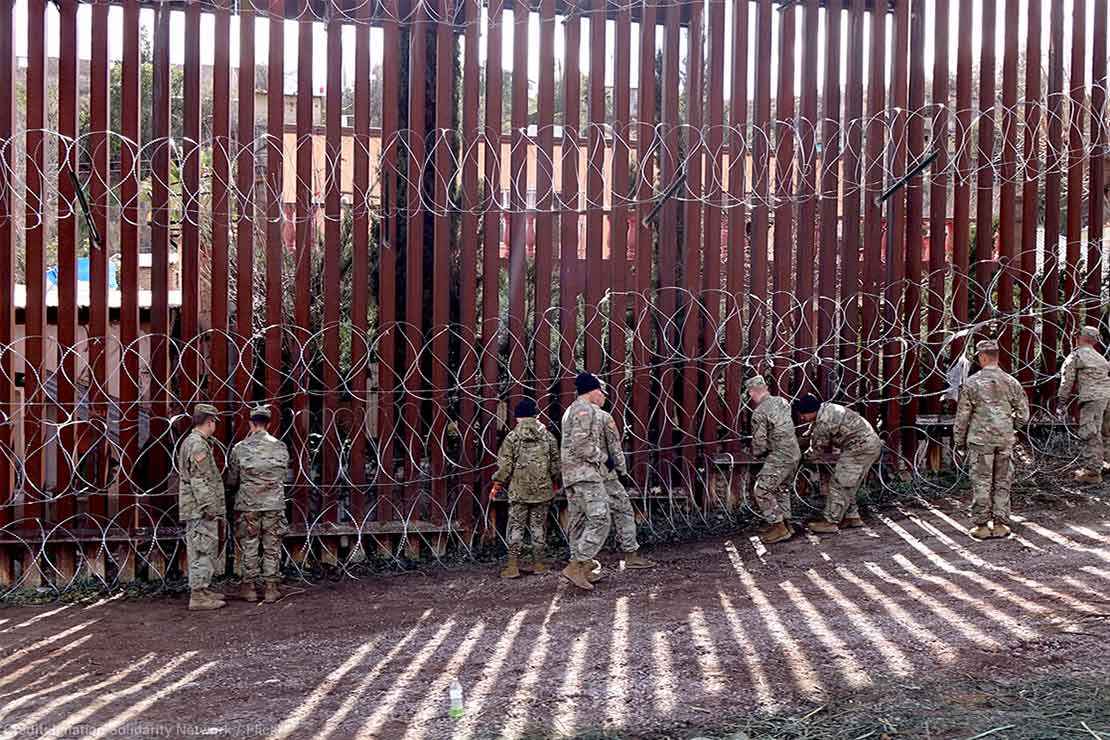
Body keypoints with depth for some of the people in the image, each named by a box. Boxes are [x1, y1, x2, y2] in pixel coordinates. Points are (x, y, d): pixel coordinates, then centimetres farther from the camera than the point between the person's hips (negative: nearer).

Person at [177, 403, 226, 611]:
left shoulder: (189, 442, 17)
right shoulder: (198, 445, -17)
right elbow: (200, 481, -21)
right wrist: (210, 508, -19)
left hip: (194, 509, 11)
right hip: (201, 509, -11)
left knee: (199, 551, 16)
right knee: (203, 551, -8)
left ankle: (203, 589, 23)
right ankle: (198, 596, -8)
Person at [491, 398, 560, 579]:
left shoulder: (512, 437, -6)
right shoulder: (548, 436, 4)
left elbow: (504, 465, -6)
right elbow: (555, 462, 9)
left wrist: (497, 484, 6)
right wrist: (553, 482, 24)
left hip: (519, 491, -2)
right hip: (543, 489, 3)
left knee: (516, 526, 2)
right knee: (538, 526, 11)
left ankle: (513, 565, -2)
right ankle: (539, 563, 15)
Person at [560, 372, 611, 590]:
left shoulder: (571, 410, 23)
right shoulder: (585, 409, -10)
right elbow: (581, 445, -19)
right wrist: (603, 458, -8)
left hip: (571, 474, 11)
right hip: (585, 472, -11)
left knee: (579, 523, 10)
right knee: (599, 520, -12)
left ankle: (581, 567, 12)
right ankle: (575, 566, -16)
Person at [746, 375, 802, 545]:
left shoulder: (759, 413, -16)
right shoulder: (782, 401, 6)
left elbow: (760, 443, -15)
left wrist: (757, 453, 8)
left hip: (779, 457, -9)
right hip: (795, 454, 9)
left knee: (762, 491, -3)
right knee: (782, 489, 22)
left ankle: (779, 528, -2)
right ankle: (785, 523, 26)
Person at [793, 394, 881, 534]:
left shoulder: (823, 422, -23)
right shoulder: (827, 408, 7)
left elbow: (817, 447, -9)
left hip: (861, 447, -10)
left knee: (839, 484, -7)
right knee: (848, 485, 17)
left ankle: (830, 522, -4)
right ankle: (852, 517, 24)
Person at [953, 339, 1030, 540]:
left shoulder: (972, 383, -6)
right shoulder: (1011, 382, 2)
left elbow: (962, 415, -4)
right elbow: (1023, 415, 6)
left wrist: (959, 440, 6)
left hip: (980, 439, -3)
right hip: (1005, 440, 3)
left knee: (981, 483, 2)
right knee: (1002, 483, 10)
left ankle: (981, 526, 4)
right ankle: (1001, 525, 13)